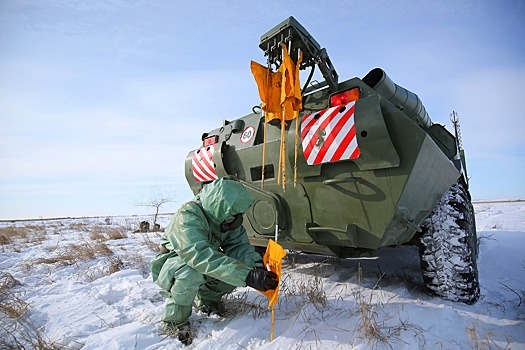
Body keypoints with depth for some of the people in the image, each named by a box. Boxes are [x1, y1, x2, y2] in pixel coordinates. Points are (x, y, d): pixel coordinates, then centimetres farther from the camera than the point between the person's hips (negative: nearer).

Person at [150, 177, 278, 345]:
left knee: (237, 264, -16)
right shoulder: (188, 216, -35)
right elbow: (202, 256, -46)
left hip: (207, 267, 6)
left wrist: (257, 267, -37)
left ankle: (207, 299, 10)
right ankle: (175, 320, -10)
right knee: (192, 272, -38)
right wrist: (248, 276, -52)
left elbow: (239, 245, -17)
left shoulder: (225, 216, -14)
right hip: (170, 268, -6)